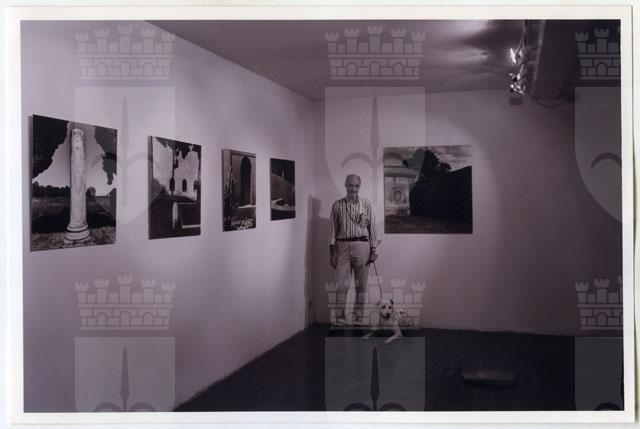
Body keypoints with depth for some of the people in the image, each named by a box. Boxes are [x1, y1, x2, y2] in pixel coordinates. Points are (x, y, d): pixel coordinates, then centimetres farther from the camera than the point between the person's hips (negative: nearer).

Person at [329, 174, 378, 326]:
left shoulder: (366, 204, 4)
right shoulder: (337, 205, 6)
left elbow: (372, 228, 5)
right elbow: (333, 230, 7)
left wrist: (373, 250, 0)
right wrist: (332, 252, 3)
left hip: (361, 246, 0)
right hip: (343, 246, 0)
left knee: (361, 285, 4)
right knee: (342, 285, -2)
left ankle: (358, 319, 14)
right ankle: (340, 319, 3)